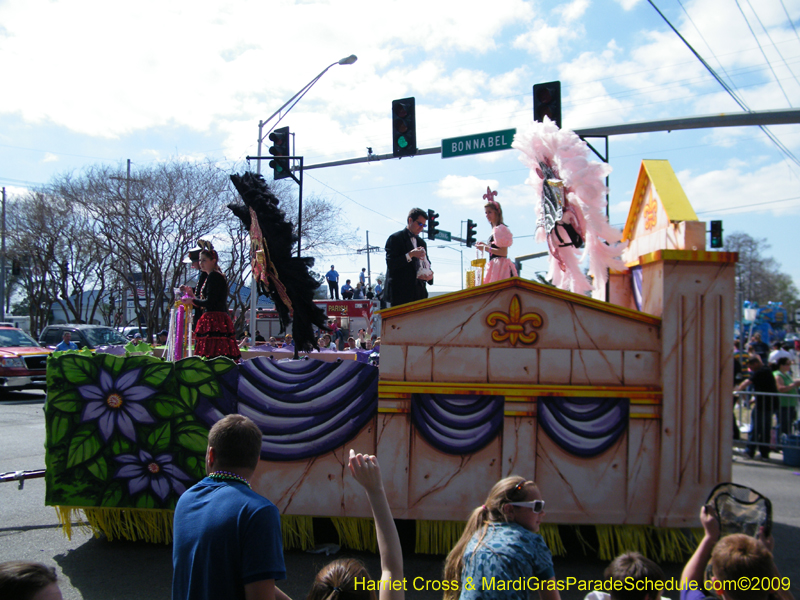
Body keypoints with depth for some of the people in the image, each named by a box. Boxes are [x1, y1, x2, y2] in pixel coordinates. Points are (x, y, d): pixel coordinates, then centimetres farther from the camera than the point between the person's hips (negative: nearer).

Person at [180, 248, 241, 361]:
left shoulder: (213, 276, -9)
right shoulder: (218, 276, 20)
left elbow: (209, 302, -15)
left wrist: (192, 300, 0)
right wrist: (192, 294, 23)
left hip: (214, 321, -10)